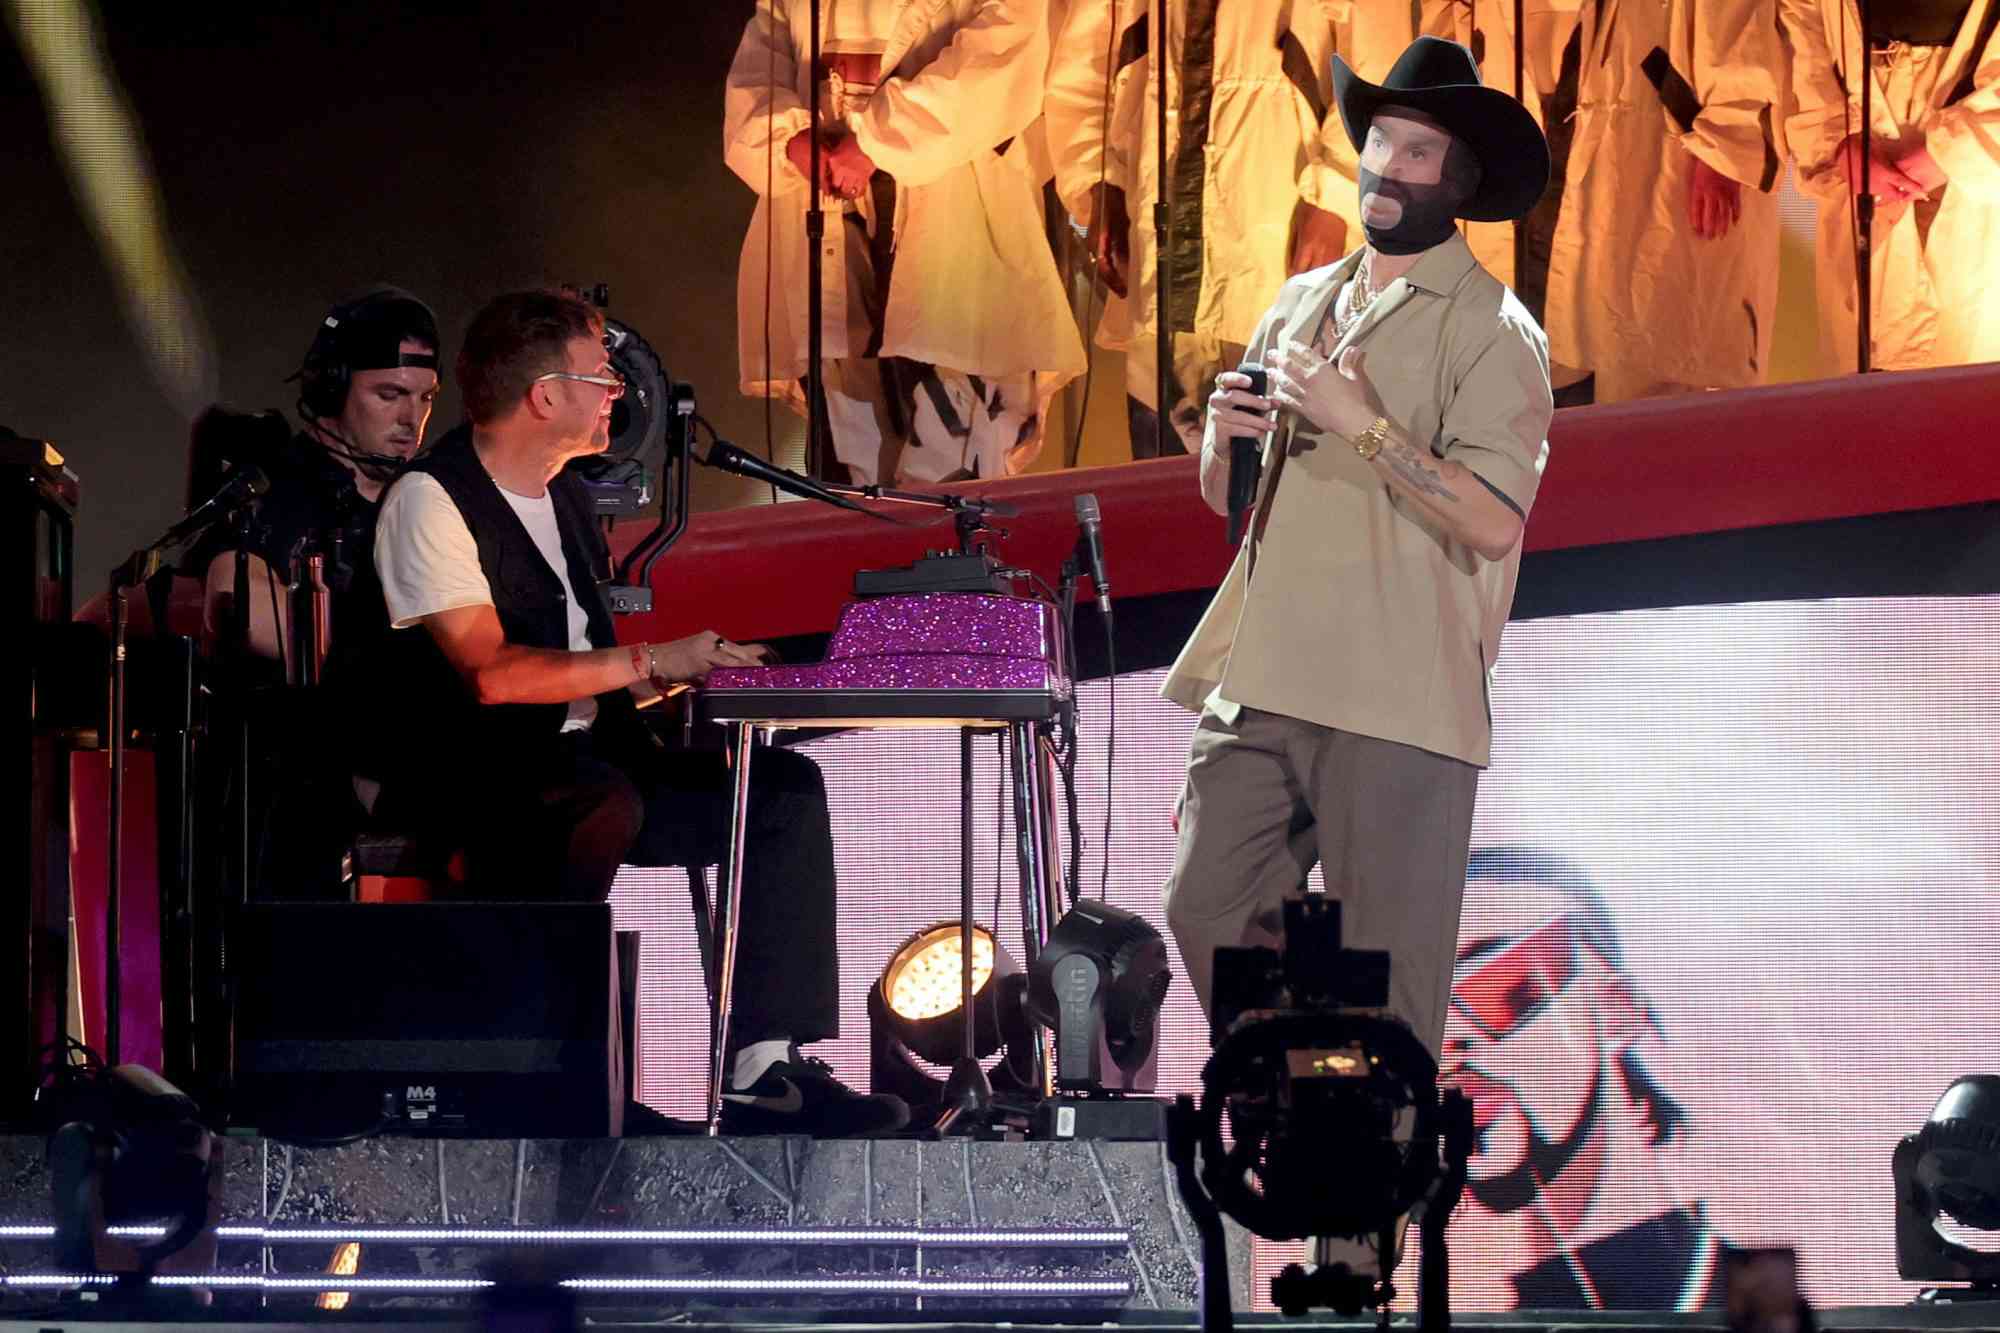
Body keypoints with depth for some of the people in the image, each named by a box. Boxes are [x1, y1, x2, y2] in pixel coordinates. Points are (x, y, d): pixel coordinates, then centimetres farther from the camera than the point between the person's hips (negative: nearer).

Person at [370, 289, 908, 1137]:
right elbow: (491, 672, -21)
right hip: (468, 773, -9)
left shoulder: (565, 498, 19)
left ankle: (763, 1069, -15)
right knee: (604, 803, -39)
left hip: (585, 757, 9)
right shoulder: (431, 502, -10)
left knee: (786, 787, -7)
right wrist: (650, 664, -20)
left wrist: (696, 670, 5)